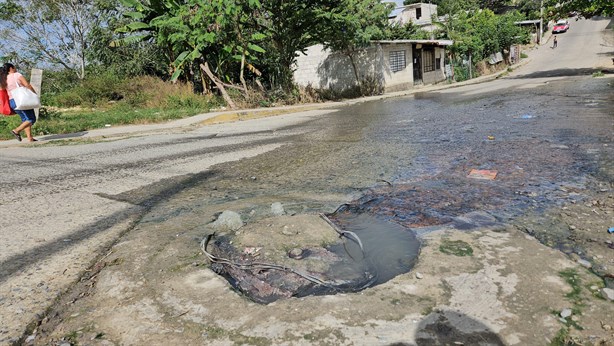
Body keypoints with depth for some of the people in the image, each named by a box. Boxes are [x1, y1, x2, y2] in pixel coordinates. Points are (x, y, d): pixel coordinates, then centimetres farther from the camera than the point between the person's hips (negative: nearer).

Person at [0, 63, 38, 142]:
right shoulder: (17, 75, -3)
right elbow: (27, 85, -14)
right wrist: (35, 94, -3)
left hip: (11, 102, 7)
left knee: (25, 119, 16)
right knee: (32, 119, -2)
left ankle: (30, 138, 9)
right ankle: (17, 131, -15)